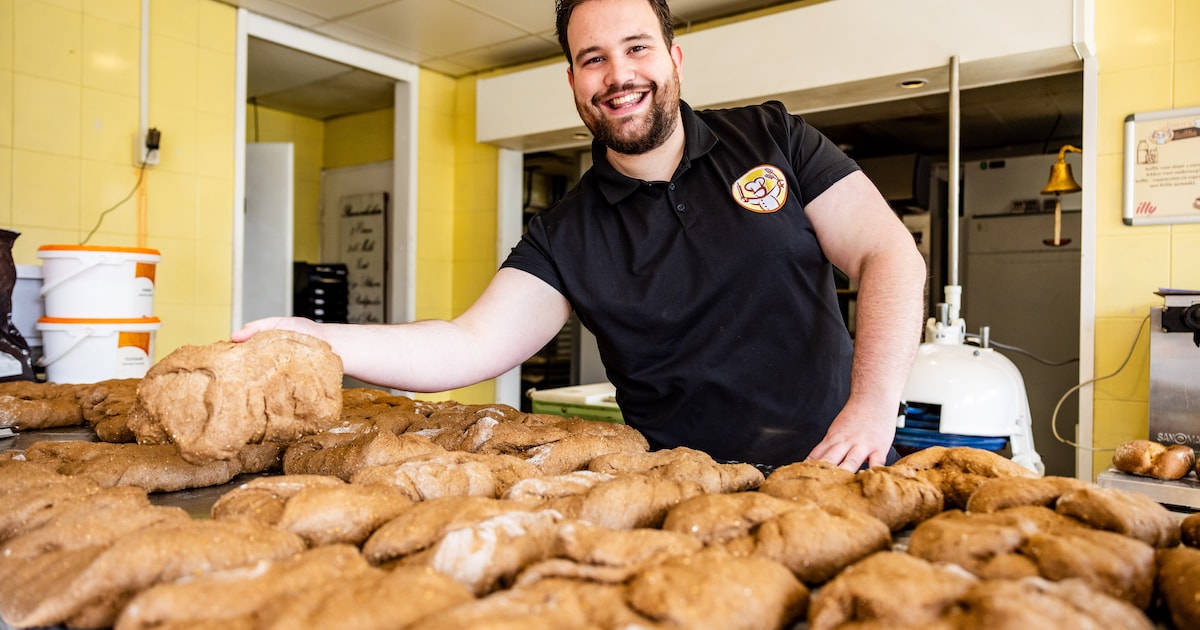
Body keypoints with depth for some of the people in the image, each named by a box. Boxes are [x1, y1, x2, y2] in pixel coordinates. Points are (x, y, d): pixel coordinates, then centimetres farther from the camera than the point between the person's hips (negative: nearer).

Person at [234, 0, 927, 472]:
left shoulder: (773, 138, 1)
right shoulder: (566, 236, -1)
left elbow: (891, 253, -4)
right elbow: (471, 347, -10)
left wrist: (875, 402, -18)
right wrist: (317, 338, -24)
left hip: (837, 467, 0)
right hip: (690, 488, 1)